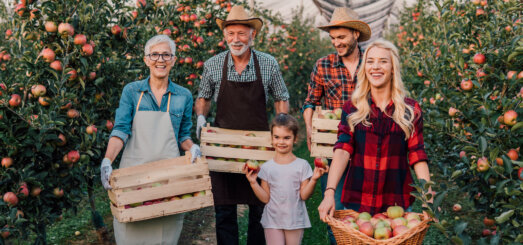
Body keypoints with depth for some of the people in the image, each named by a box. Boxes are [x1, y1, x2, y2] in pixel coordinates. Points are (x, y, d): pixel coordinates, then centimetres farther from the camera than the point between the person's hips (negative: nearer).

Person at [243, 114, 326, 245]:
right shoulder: (266, 167, -1)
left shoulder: (302, 165, -4)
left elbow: (304, 195, -6)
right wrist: (253, 183, -12)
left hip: (295, 222, 0)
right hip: (272, 221, 0)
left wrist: (313, 179, -19)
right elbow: (265, 198, -1)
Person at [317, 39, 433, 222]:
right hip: (356, 201, 0)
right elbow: (342, 150, -9)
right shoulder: (352, 108, 2)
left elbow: (417, 156, -2)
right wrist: (329, 192, -21)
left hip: (397, 203, 0)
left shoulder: (411, 110, 2)